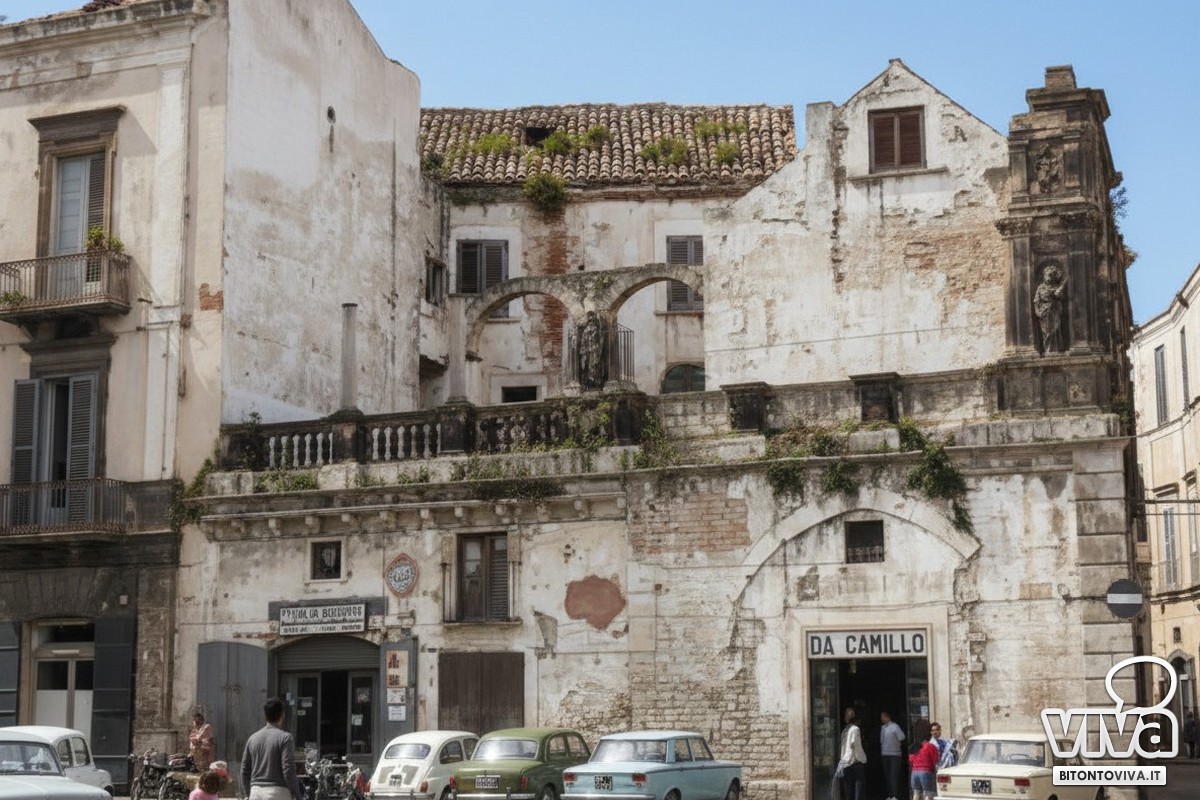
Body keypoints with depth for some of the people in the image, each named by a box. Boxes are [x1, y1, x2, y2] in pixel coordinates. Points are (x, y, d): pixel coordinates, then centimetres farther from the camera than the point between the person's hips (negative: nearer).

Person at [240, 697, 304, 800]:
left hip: (255, 791, 5)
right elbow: (288, 770, -12)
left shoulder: (252, 738, 11)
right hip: (277, 791, -5)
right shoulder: (285, 738, -5)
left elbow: (244, 771, 14)